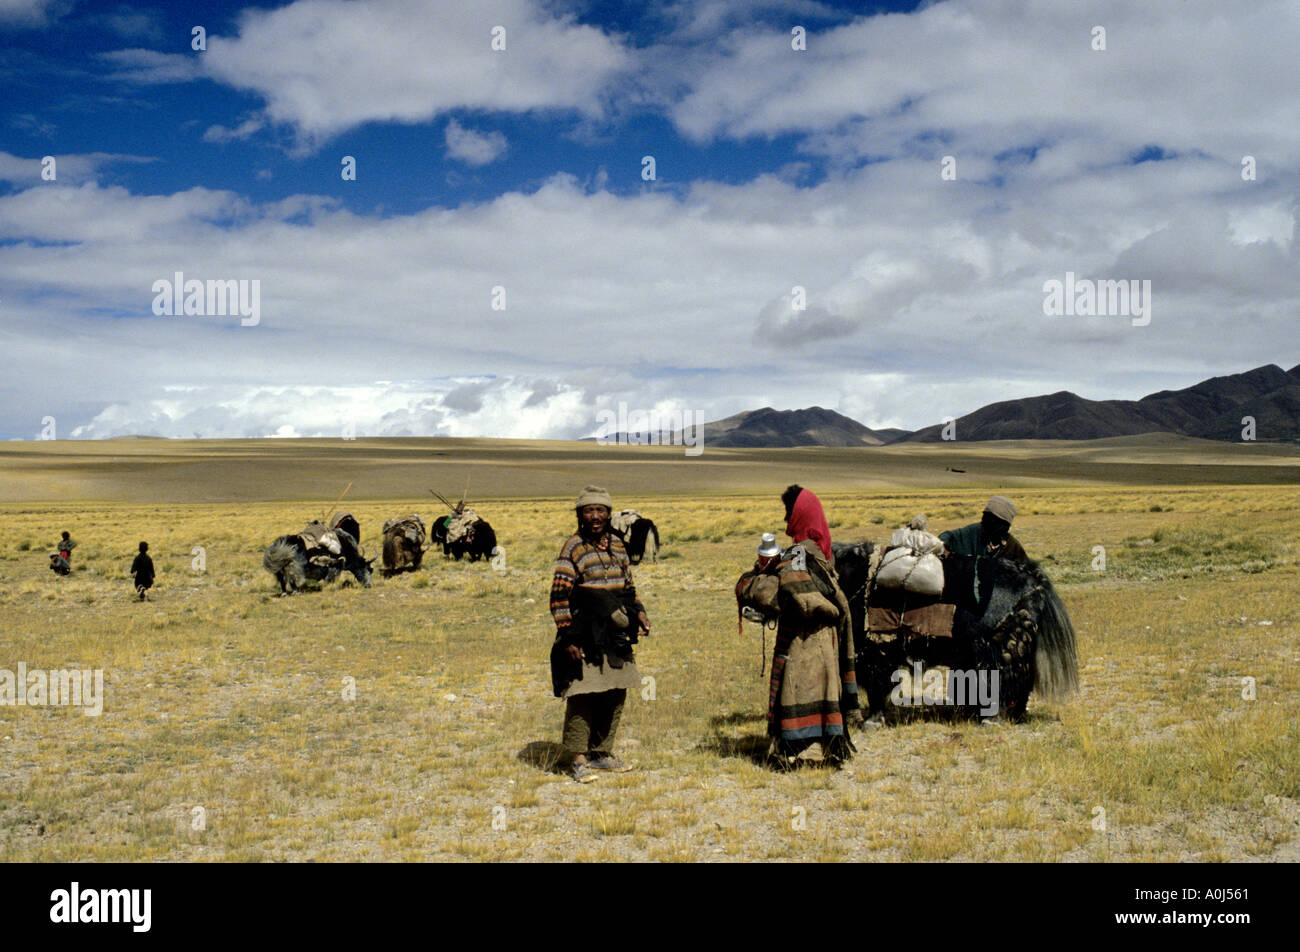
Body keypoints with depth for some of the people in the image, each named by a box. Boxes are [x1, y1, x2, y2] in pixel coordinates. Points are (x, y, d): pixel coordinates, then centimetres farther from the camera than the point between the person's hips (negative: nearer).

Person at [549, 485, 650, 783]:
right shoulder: (572, 547, -8)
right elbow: (559, 597, -11)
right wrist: (567, 638, -16)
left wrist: (639, 613, 6)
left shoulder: (617, 544, 11)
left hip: (615, 635, 7)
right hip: (586, 636, -7)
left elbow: (629, 586, 22)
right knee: (582, 697, -7)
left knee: (615, 696, 10)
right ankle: (577, 759, 3)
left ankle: (601, 752, 23)